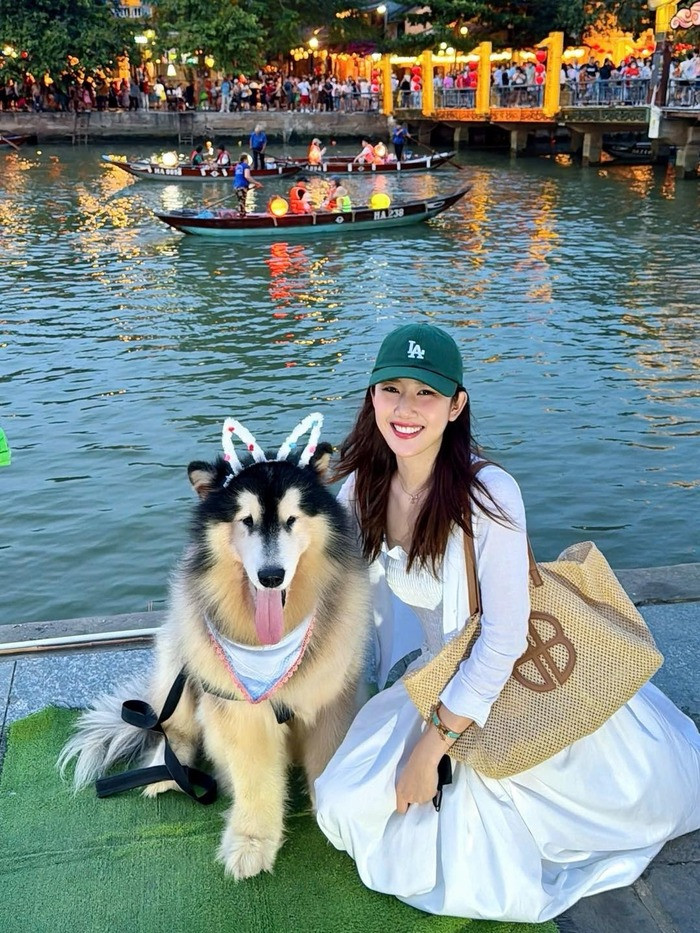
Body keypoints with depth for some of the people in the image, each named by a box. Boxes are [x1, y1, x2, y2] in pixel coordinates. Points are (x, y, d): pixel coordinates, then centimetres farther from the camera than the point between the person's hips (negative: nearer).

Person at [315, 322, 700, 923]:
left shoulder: (489, 494, -28)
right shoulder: (362, 488, -10)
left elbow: (504, 636, -26)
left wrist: (430, 747, -24)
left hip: (521, 675, -5)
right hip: (438, 677, 5)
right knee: (347, 802, -3)